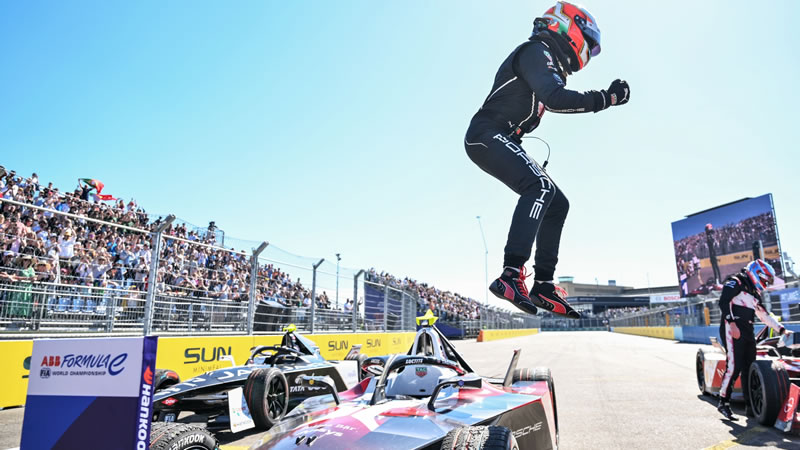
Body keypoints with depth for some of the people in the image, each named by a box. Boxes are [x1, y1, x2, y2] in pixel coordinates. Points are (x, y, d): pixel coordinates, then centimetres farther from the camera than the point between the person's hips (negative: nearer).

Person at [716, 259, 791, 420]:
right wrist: (731, 322, -24)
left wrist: (781, 329, 23)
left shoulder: (754, 293, 25)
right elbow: (723, 302, -16)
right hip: (732, 329, -9)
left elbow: (764, 315, 30)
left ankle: (750, 406, 12)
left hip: (747, 333, 9)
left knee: (749, 368, 6)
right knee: (734, 366, -15)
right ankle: (723, 403, -8)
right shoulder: (735, 282, -2)